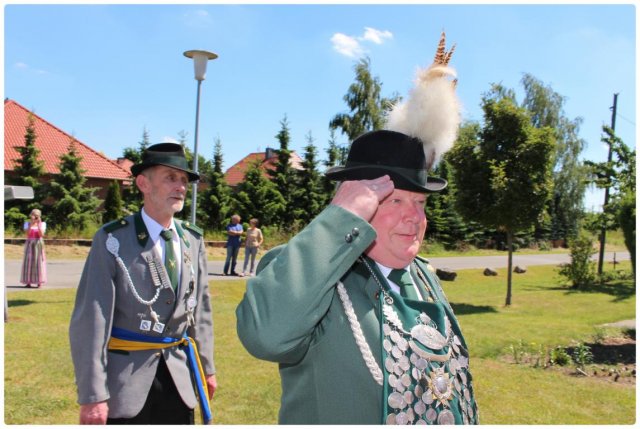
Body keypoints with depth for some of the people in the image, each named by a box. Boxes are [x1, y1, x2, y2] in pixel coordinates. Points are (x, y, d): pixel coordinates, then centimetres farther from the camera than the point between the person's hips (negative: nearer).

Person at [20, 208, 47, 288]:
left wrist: (38, 224, -14)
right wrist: (31, 224, -18)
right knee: (28, 261, -3)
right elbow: (27, 233, -10)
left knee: (38, 261, -5)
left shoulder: (42, 224, 3)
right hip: (29, 244, 1)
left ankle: (39, 282, -2)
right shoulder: (27, 223, 6)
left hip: (38, 244, -1)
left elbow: (41, 234, -10)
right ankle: (28, 282, 1)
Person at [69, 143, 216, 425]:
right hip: (124, 379, -4)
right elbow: (89, 321, -14)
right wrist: (92, 395, -16)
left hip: (180, 377, 5)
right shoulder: (112, 240, -11)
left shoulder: (193, 240, 3)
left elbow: (201, 309, 9)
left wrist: (206, 367, 11)